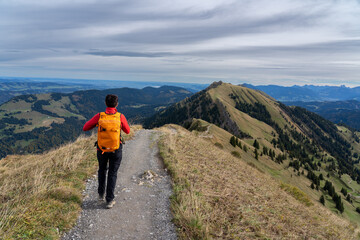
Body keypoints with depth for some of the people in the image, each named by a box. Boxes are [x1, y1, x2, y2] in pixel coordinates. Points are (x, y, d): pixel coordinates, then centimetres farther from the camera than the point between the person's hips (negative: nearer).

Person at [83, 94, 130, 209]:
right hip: (116, 150, -1)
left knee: (102, 170, 26)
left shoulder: (99, 116, -12)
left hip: (102, 149, 1)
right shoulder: (121, 117, -13)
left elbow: (85, 128, -1)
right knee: (112, 174, 10)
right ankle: (110, 200, 10)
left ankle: (101, 194, 34)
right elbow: (127, 131, 3)